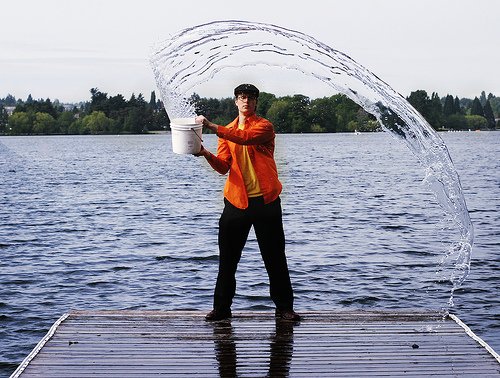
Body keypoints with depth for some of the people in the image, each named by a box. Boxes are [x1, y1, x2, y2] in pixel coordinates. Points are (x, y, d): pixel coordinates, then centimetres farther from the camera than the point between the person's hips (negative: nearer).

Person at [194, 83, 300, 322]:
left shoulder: (264, 126, 0)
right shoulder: (227, 131, 13)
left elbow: (245, 138, -23)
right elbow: (223, 166, 1)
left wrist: (212, 127, -28)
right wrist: (206, 154, -19)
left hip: (265, 201, -3)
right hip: (236, 201, 3)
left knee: (275, 257, 4)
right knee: (228, 259, 4)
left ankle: (284, 307, 13)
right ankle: (221, 307, 14)